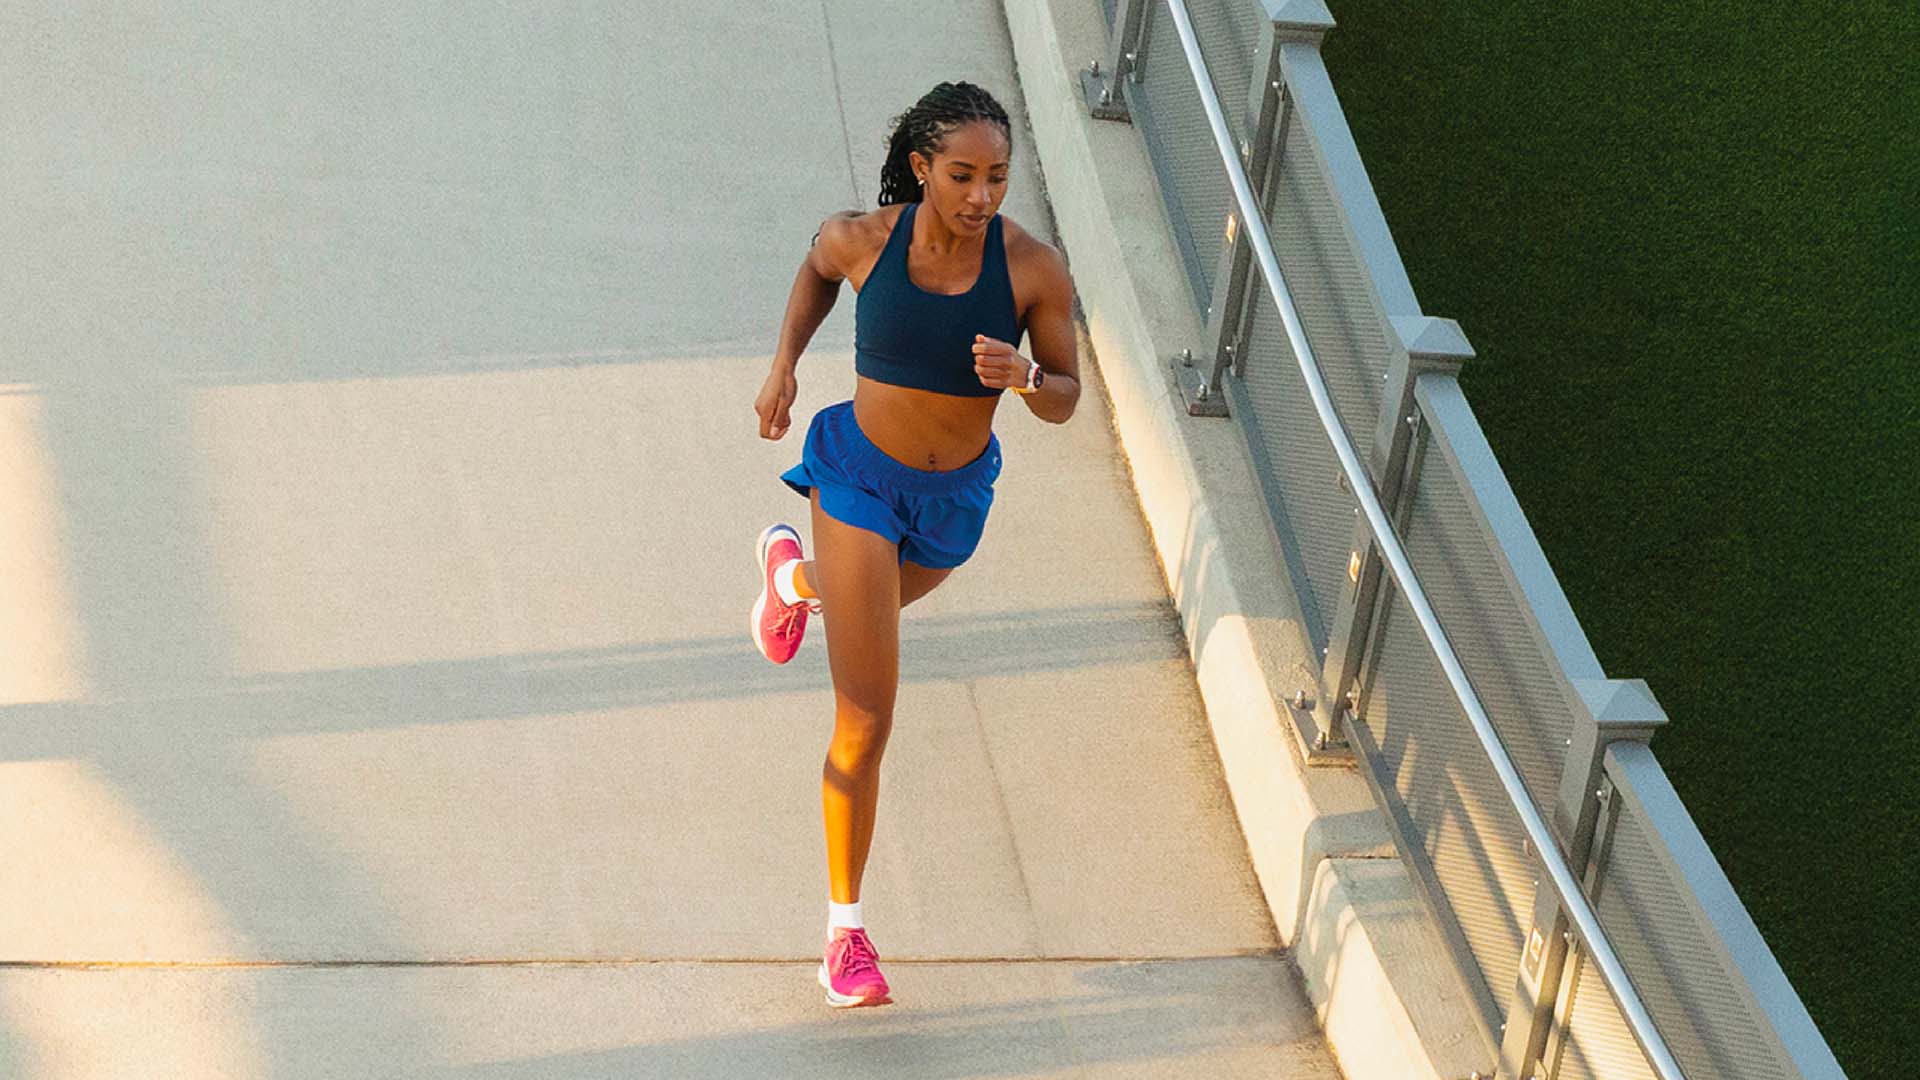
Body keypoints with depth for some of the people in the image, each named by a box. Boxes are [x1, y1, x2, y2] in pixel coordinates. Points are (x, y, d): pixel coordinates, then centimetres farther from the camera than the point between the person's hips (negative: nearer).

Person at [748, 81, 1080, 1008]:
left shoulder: (1034, 268, -21)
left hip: (955, 495, 3)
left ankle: (791, 572, 73)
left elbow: (1064, 399, -10)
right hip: (859, 478, -3)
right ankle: (845, 932, 4)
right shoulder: (861, 239, -20)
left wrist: (1021, 376, -31)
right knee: (866, 726, -9)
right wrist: (784, 363, 1)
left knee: (876, 600, 36)